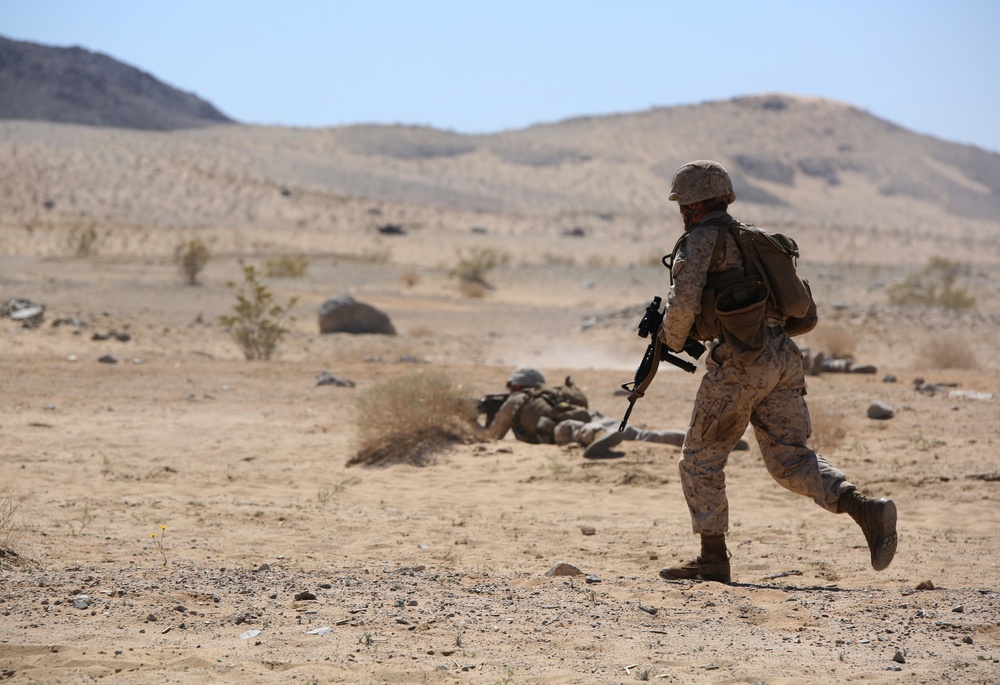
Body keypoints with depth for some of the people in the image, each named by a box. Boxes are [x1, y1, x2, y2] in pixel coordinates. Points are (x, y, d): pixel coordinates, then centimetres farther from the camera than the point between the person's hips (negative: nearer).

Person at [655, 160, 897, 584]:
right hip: (783, 357, 8)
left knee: (701, 459, 7)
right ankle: (864, 509, -14)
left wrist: (672, 339, 5)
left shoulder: (702, 239, -2)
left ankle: (713, 559, 8)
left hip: (740, 362, -7)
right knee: (790, 459, 7)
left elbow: (684, 301, -16)